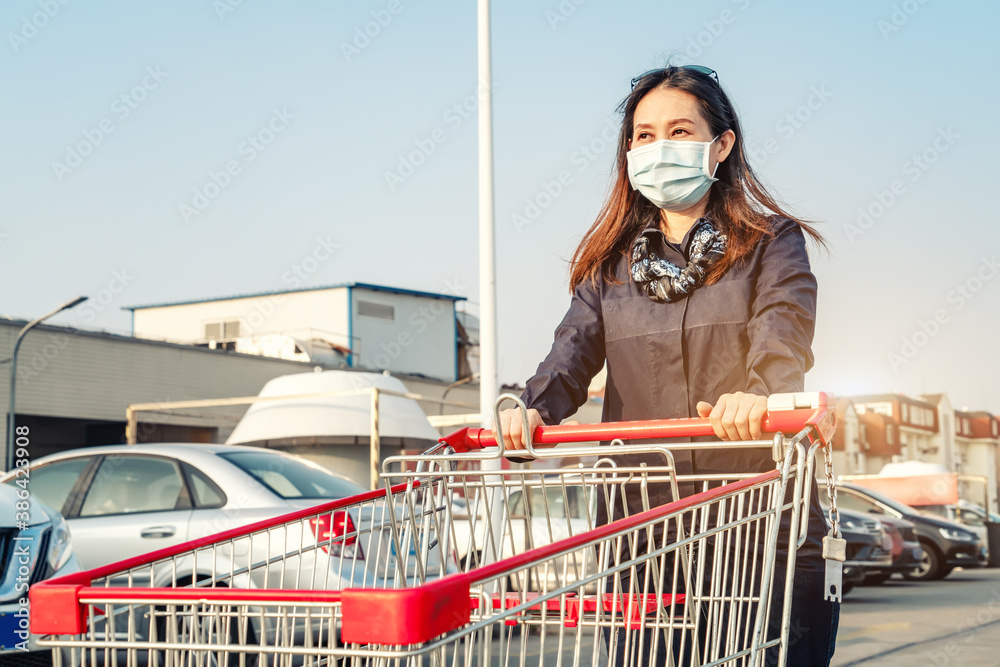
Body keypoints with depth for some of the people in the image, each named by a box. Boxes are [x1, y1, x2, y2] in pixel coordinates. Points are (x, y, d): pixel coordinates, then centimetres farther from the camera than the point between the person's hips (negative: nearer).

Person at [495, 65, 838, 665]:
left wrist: (758, 393, -37)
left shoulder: (772, 244, 5)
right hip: (641, 538, 3)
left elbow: (783, 333, -14)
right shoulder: (610, 266, 16)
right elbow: (575, 349, 1)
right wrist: (532, 407, -22)